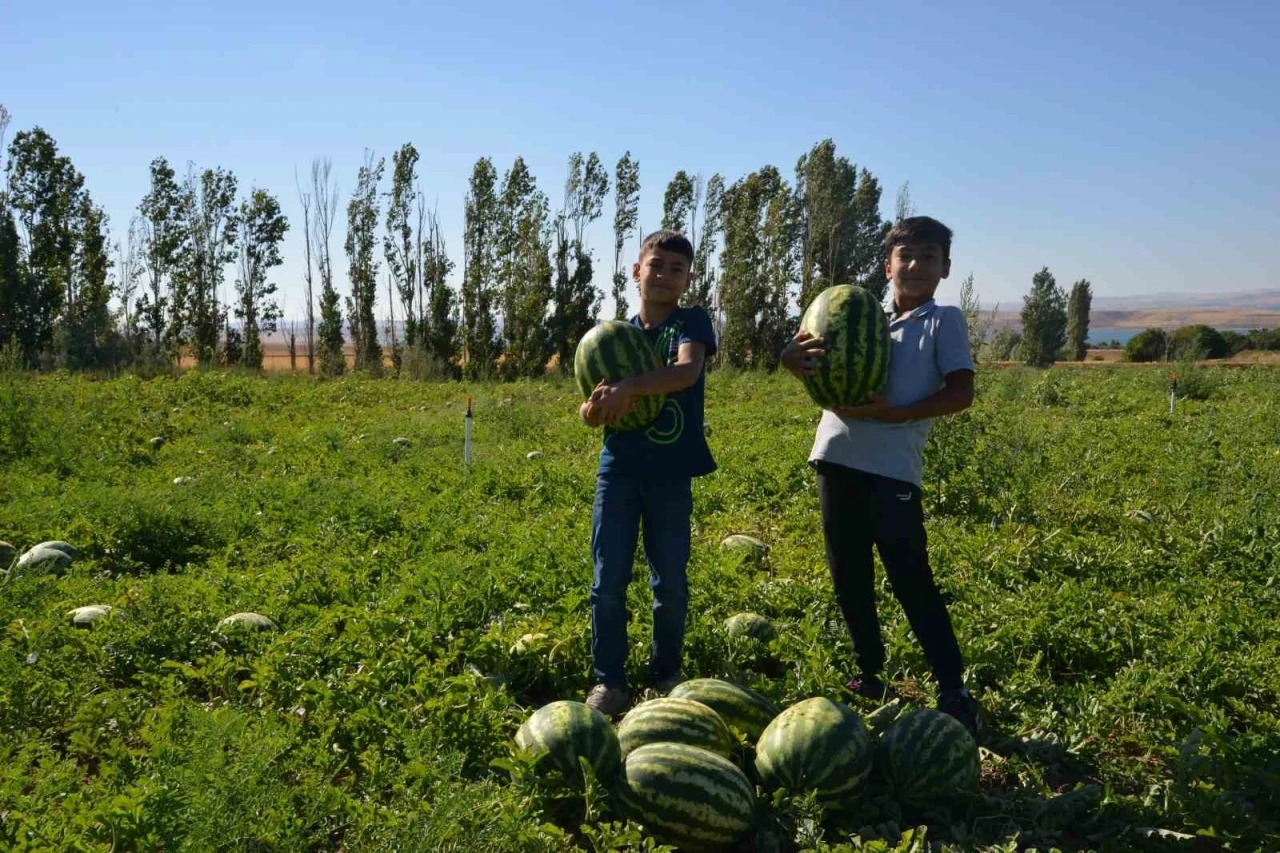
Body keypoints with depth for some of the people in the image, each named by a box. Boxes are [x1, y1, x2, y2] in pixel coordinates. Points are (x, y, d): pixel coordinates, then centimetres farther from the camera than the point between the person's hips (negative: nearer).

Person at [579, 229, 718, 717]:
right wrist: (595, 409, -18)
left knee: (670, 582, 8)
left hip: (670, 474, -2)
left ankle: (666, 676, 26)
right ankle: (609, 680, 16)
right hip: (618, 470, 3)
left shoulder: (691, 322, -1)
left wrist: (628, 387, -35)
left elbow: (687, 371, -24)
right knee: (609, 582, 3)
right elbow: (590, 414, 7)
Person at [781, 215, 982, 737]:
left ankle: (954, 693, 2)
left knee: (912, 582, -6)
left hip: (893, 467, -5)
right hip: (838, 457, 5)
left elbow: (961, 394, -6)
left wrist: (892, 413, -17)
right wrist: (795, 356, -13)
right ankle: (870, 674, 28)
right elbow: (810, 360, 13)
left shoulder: (944, 321, 4)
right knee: (848, 578, 12)